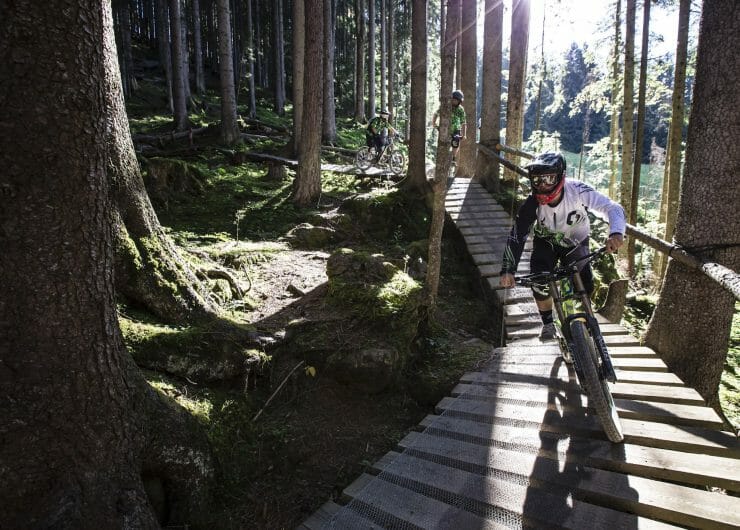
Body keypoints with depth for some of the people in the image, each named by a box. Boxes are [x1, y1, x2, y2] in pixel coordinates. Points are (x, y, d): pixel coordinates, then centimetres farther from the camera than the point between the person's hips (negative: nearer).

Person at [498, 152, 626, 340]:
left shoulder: (577, 191, -33)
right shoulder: (532, 203, -30)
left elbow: (613, 208, -35)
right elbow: (516, 237, -29)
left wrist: (616, 233, -57)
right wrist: (508, 271, -39)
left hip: (576, 242, 0)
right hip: (546, 242, 0)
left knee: (585, 289, -11)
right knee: (539, 282, -22)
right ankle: (548, 324, 4)